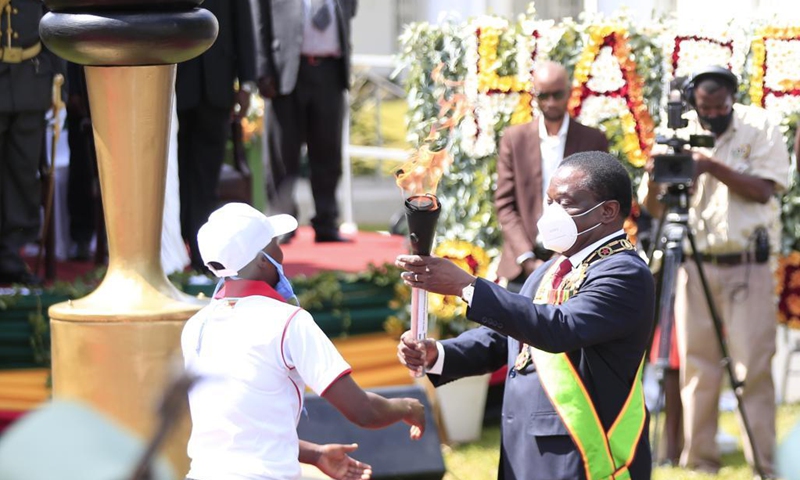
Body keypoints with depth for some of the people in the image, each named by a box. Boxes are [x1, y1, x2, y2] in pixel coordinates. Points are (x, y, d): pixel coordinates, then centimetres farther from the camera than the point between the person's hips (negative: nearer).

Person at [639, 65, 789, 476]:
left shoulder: (759, 128, -1)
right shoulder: (680, 136, 4)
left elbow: (763, 190, -11)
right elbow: (652, 208, 2)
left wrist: (713, 167, -22)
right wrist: (654, 180, -21)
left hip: (748, 267, -2)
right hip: (696, 267, 2)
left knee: (754, 368, -6)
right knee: (697, 367, 3)